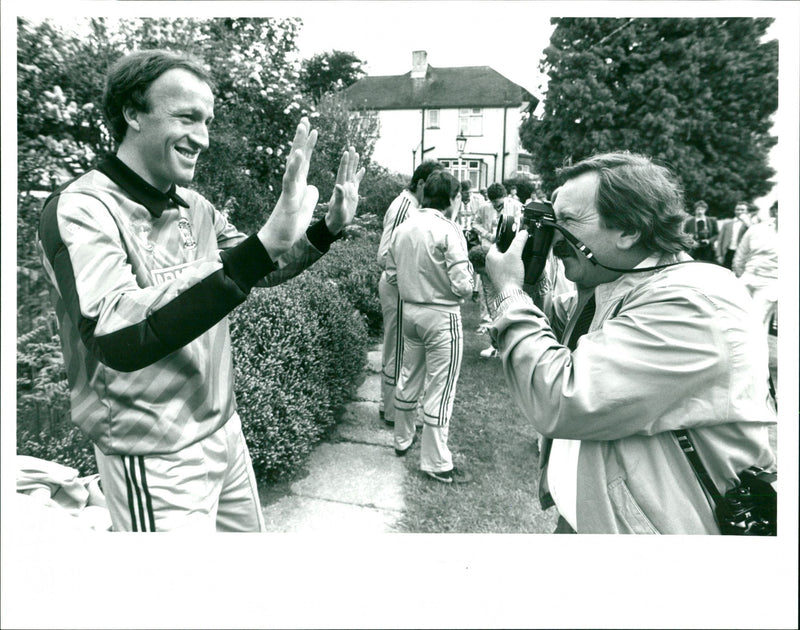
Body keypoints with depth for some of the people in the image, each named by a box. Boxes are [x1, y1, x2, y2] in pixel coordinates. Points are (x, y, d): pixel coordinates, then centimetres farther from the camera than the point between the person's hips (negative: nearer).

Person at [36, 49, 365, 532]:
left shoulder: (195, 207, 2)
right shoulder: (80, 210, -18)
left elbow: (259, 271, 14)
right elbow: (117, 339, -34)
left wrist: (329, 228, -2)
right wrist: (264, 245, -41)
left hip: (225, 431, 7)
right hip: (155, 459, -7)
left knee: (250, 531, 23)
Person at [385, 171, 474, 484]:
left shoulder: (402, 229, 3)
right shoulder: (449, 231, -16)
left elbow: (391, 275, 9)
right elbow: (462, 286, -19)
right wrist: (467, 268, 1)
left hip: (410, 311, 7)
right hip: (442, 316, -7)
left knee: (408, 378, 21)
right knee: (440, 389, 3)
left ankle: (403, 439, 39)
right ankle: (436, 463, 15)